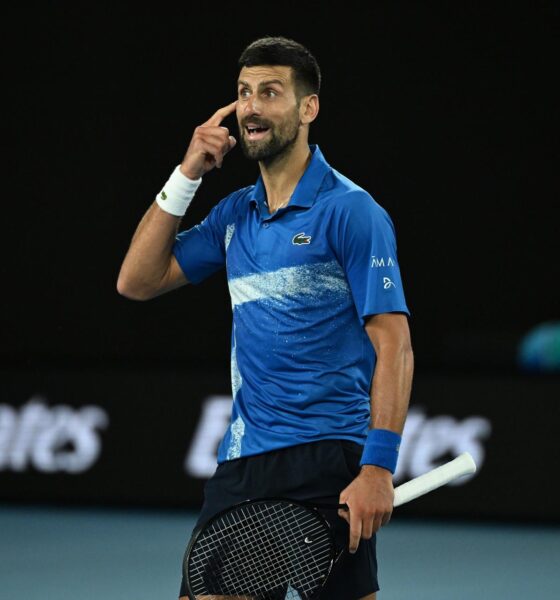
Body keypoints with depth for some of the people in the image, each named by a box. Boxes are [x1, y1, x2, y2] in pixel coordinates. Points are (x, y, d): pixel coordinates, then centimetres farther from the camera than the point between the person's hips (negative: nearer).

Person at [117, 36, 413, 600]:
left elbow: (393, 344, -12)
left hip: (328, 466, -6)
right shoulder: (236, 212, 14)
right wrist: (185, 176, 5)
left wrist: (378, 467, -21)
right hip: (241, 463, 6)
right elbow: (137, 281, 13)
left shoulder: (350, 210, -7)